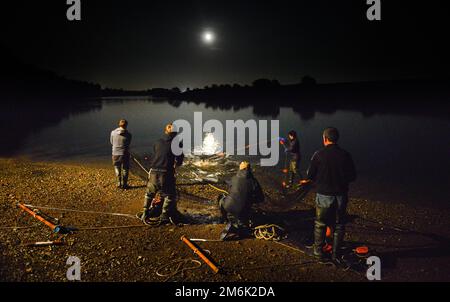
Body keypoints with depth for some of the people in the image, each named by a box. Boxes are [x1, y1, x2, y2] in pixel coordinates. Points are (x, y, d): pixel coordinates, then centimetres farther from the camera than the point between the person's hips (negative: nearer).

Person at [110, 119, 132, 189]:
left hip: (115, 154, 2)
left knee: (117, 169, 18)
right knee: (125, 169, 14)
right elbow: (128, 144, 1)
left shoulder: (113, 132, -6)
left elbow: (112, 142, 6)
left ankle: (119, 184, 21)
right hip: (125, 154, -2)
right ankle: (124, 184, 18)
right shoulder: (128, 134, -12)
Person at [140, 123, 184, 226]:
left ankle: (145, 213, 29)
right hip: (166, 174, -4)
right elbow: (179, 161, 2)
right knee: (169, 196, 12)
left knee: (150, 193, 26)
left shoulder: (158, 142, 11)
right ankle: (164, 217, 8)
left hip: (153, 172, 4)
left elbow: (153, 157, 17)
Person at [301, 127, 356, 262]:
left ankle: (318, 251, 25)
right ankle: (336, 254, 22)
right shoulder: (345, 155, -7)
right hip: (341, 195, 2)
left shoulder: (319, 154, -12)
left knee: (320, 224, 15)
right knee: (339, 225, 14)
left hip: (324, 195, -2)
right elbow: (352, 176, 0)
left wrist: (308, 180, 14)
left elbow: (310, 175, -8)